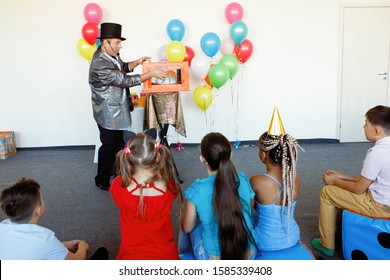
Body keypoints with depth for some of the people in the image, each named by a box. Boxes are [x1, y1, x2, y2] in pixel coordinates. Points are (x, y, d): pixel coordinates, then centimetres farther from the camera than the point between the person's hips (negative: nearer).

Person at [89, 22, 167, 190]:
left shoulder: (111, 54, -1)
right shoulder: (100, 65, -29)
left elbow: (123, 68, 17)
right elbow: (126, 80, -28)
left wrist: (137, 62, -2)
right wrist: (152, 73, -25)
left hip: (118, 110, 9)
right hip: (108, 114, -9)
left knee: (118, 144, 22)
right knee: (109, 147, 6)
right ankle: (102, 181, 25)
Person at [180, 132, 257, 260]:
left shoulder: (197, 189, -20)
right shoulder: (243, 180, -11)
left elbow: (187, 228, -5)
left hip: (214, 261, -3)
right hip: (249, 256, 3)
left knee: (192, 226, 23)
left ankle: (183, 253, 50)